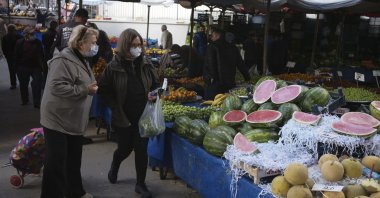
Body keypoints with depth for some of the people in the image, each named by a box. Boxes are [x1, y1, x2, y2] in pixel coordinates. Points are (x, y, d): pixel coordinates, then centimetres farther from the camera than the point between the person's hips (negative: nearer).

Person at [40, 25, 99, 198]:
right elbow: (56, 87, -30)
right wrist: (85, 90, -29)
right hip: (58, 120, -10)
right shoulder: (63, 60, -20)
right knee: (56, 162, -1)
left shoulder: (81, 59, 12)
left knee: (74, 159, 20)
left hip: (74, 120, 10)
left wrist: (92, 87, 10)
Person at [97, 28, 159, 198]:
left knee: (141, 149, 4)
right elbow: (103, 91, -7)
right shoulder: (114, 67, -11)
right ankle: (114, 167, 48)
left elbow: (155, 84, 11)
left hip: (143, 116, 2)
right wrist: (117, 109, -10)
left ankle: (140, 184, 21)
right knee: (125, 148, 14)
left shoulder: (146, 65, -2)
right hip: (123, 117, -2)